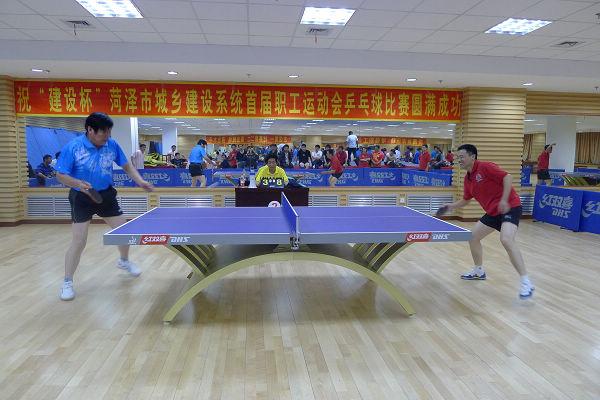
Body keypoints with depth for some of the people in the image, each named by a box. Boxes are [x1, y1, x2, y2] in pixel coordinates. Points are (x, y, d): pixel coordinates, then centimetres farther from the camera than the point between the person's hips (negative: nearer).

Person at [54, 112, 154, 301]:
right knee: (79, 241, -5)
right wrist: (78, 183, -32)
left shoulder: (112, 145, -7)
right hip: (82, 198, -4)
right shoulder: (72, 147, -16)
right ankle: (67, 282, 14)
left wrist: (141, 182, -8)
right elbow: (61, 175, -13)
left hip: (106, 195, 4)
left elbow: (127, 165, 5)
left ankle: (124, 261, 42)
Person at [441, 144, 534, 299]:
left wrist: (504, 200, -30)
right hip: (493, 212, 9)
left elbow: (507, 177, -23)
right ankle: (479, 271, 32)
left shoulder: (485, 167, -15)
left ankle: (526, 283, -23)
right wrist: (452, 206, 8)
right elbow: (466, 200, 22)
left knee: (506, 239, -29)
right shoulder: (468, 179, 10)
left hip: (510, 207, -9)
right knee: (473, 237, 12)